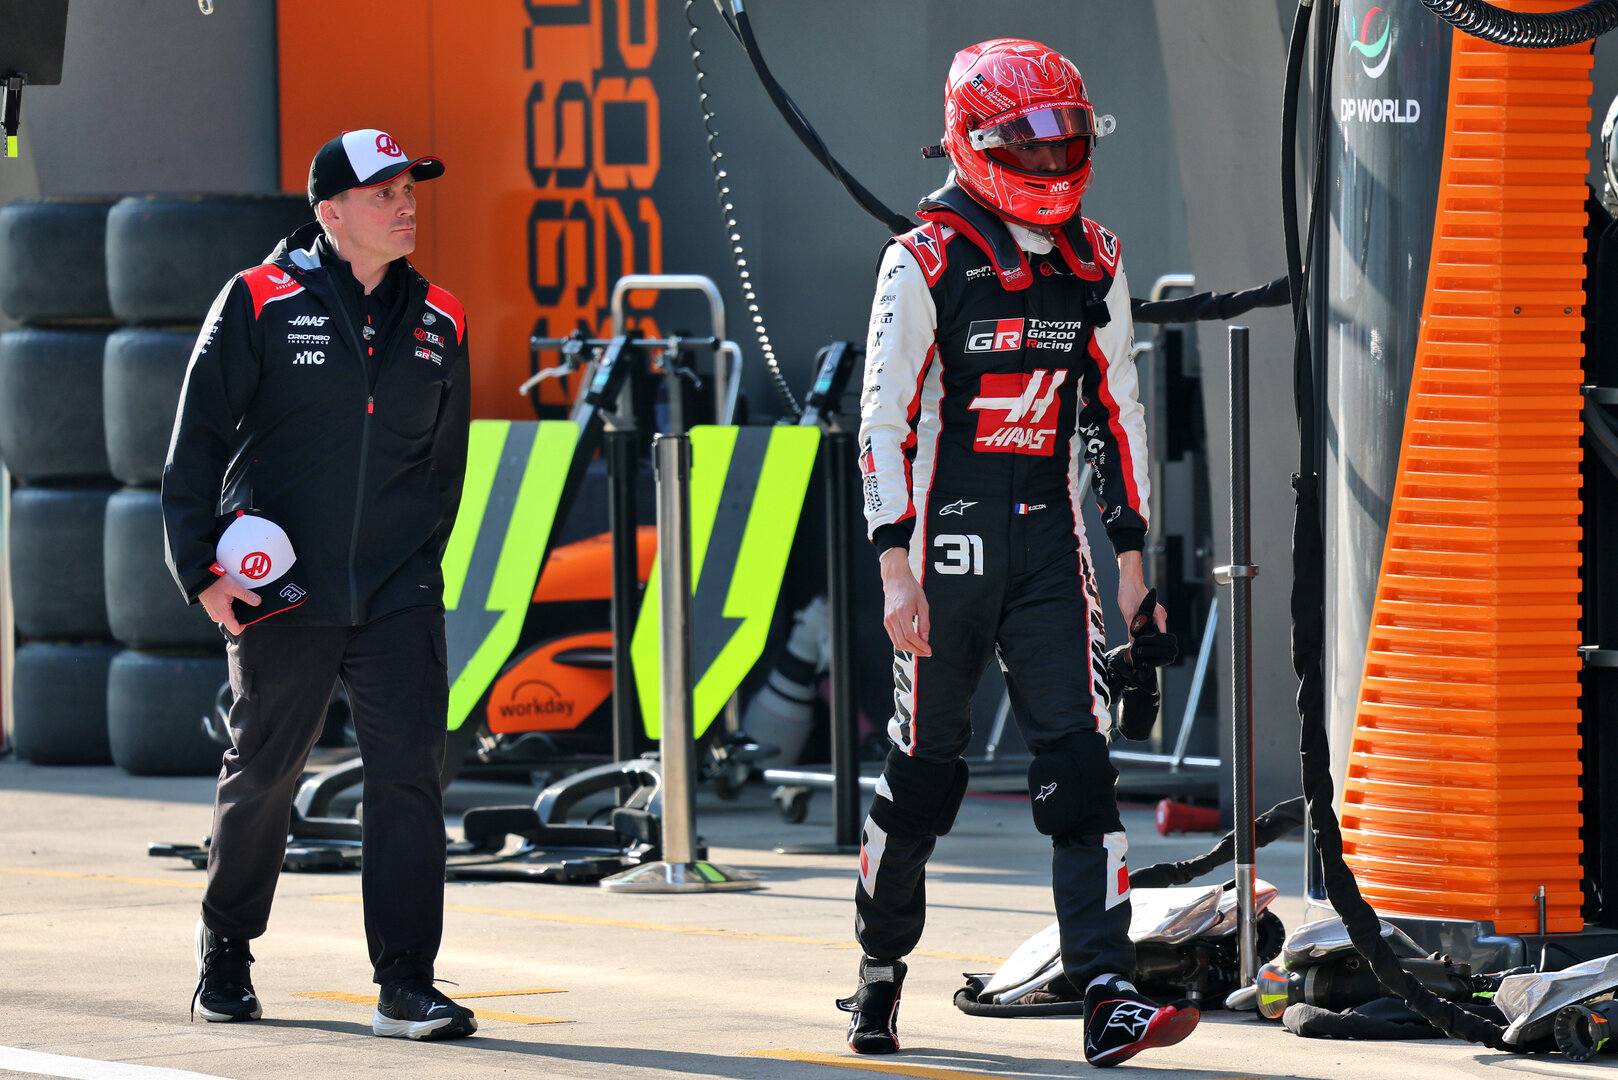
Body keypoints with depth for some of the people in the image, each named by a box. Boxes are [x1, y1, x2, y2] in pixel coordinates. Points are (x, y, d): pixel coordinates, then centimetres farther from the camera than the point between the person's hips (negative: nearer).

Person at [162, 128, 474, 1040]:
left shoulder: (437, 323, 8)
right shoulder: (259, 305, -5)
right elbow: (196, 443, -3)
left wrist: (416, 564, 13)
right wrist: (202, 568, -9)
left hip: (399, 596, 3)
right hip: (282, 591, -2)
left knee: (410, 772, -9)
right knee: (263, 775, 9)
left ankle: (406, 986, -8)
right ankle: (226, 949, 32)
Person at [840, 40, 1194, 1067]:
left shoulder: (1094, 265, 8)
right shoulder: (927, 262, -8)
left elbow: (1116, 412, 15)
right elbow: (885, 422, -9)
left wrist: (1132, 557, 12)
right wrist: (897, 569, -14)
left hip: (1050, 541, 4)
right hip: (950, 543, -4)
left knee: (1079, 760, -8)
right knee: (926, 768, 5)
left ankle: (1109, 999, -15)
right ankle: (881, 970, 26)